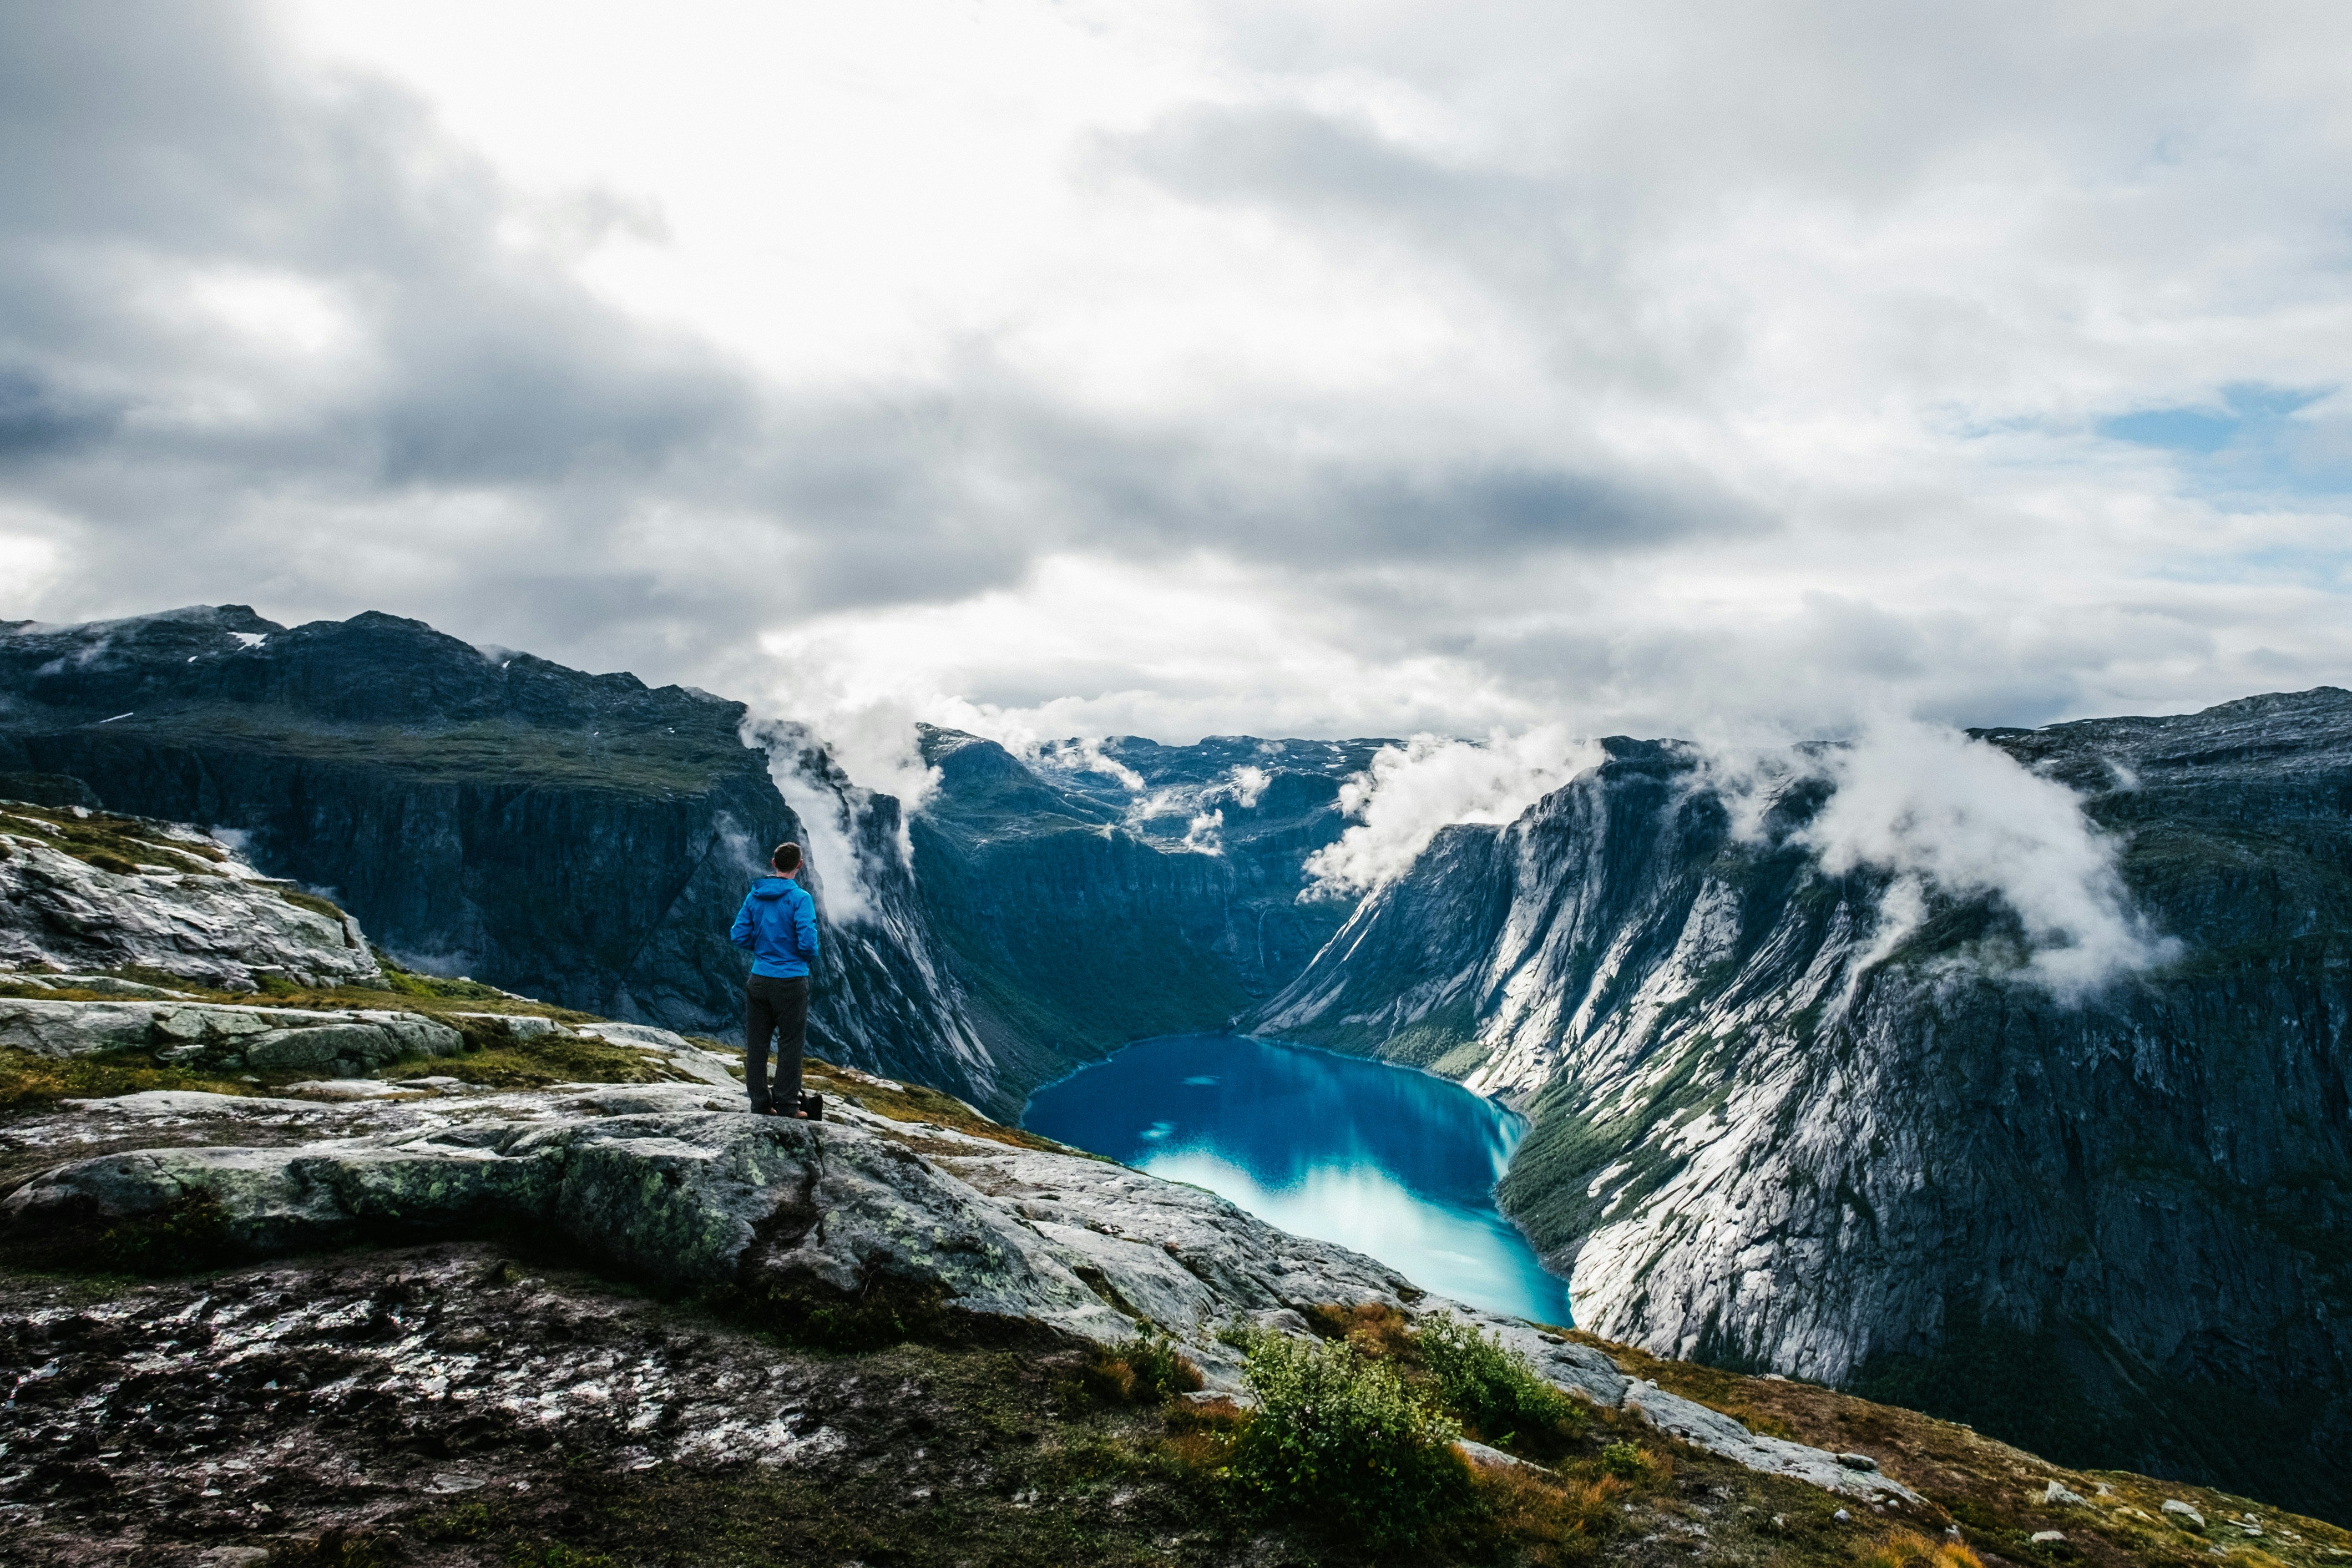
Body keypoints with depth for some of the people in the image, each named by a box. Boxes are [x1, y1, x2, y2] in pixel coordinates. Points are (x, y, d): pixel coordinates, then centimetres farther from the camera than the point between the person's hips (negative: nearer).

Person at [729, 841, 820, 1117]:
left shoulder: (754, 895, 3)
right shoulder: (800, 898, -14)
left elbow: (739, 935, 2)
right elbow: (808, 943, -19)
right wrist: (810, 956, 3)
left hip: (758, 979, 5)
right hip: (791, 980, -5)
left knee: (756, 1043, 11)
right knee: (790, 1043, 4)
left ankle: (760, 1103, 17)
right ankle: (786, 1105, 6)